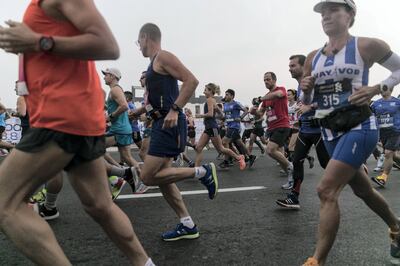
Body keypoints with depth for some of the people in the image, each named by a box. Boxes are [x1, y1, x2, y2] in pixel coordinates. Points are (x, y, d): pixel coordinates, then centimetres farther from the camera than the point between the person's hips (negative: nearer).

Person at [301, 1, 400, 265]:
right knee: (363, 189, 20)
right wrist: (305, 89, -6)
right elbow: (307, 102, 16)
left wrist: (375, 89, -10)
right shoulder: (313, 58, 9)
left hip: (359, 126, -6)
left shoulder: (366, 46, -4)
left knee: (327, 190, -18)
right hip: (330, 131, 6)